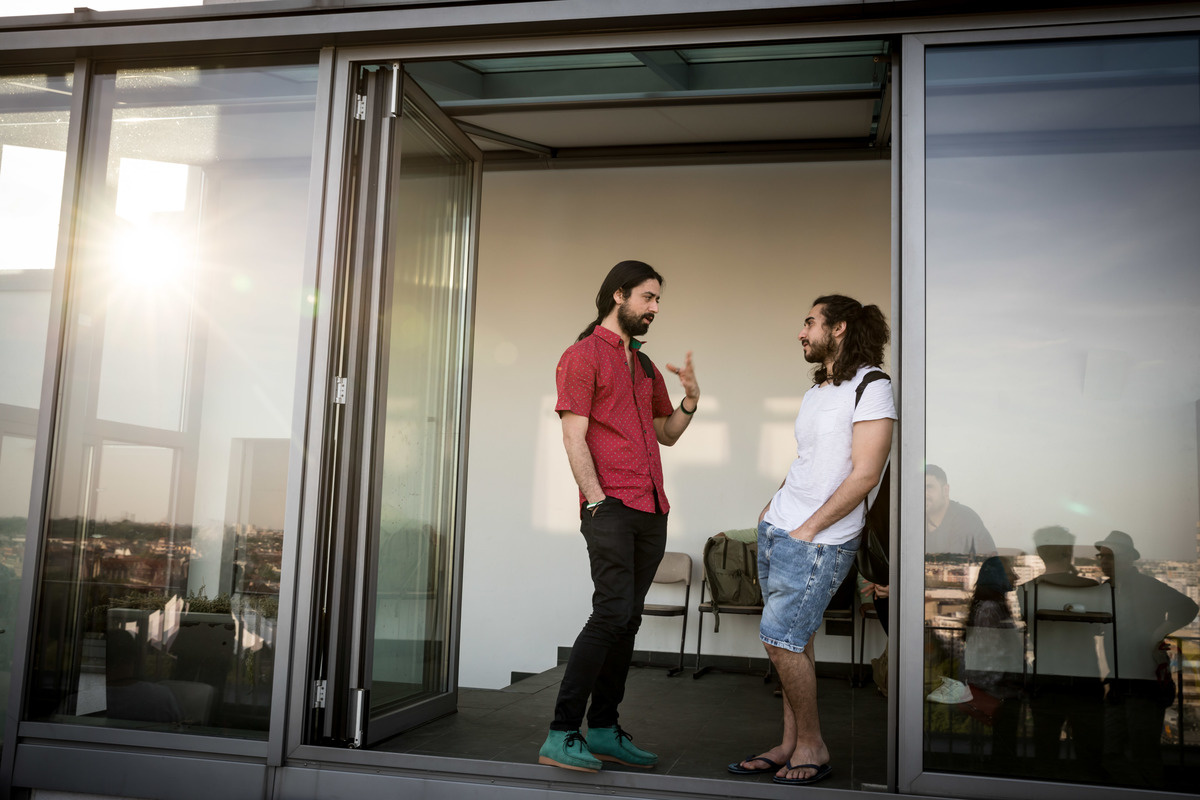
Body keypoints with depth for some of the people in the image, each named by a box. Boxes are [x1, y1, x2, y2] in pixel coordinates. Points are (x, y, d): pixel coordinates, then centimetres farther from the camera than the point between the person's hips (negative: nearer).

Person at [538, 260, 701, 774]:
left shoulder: (645, 366, 23)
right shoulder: (583, 355, -1)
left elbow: (667, 434, 25)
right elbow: (574, 436, -8)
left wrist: (691, 399, 6)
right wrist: (597, 501, -15)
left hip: (651, 510, 8)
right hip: (611, 507, -8)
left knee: (628, 620, 8)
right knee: (612, 613, -14)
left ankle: (604, 730, 16)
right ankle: (561, 736, -7)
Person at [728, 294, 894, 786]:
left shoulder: (872, 388, -10)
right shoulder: (816, 392, 16)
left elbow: (865, 474, -16)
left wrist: (808, 528, -15)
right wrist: (773, 507, 10)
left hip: (819, 542, -8)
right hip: (777, 531, 8)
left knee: (781, 639, -7)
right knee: (793, 642, 10)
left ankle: (812, 746, 9)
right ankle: (791, 745, 19)